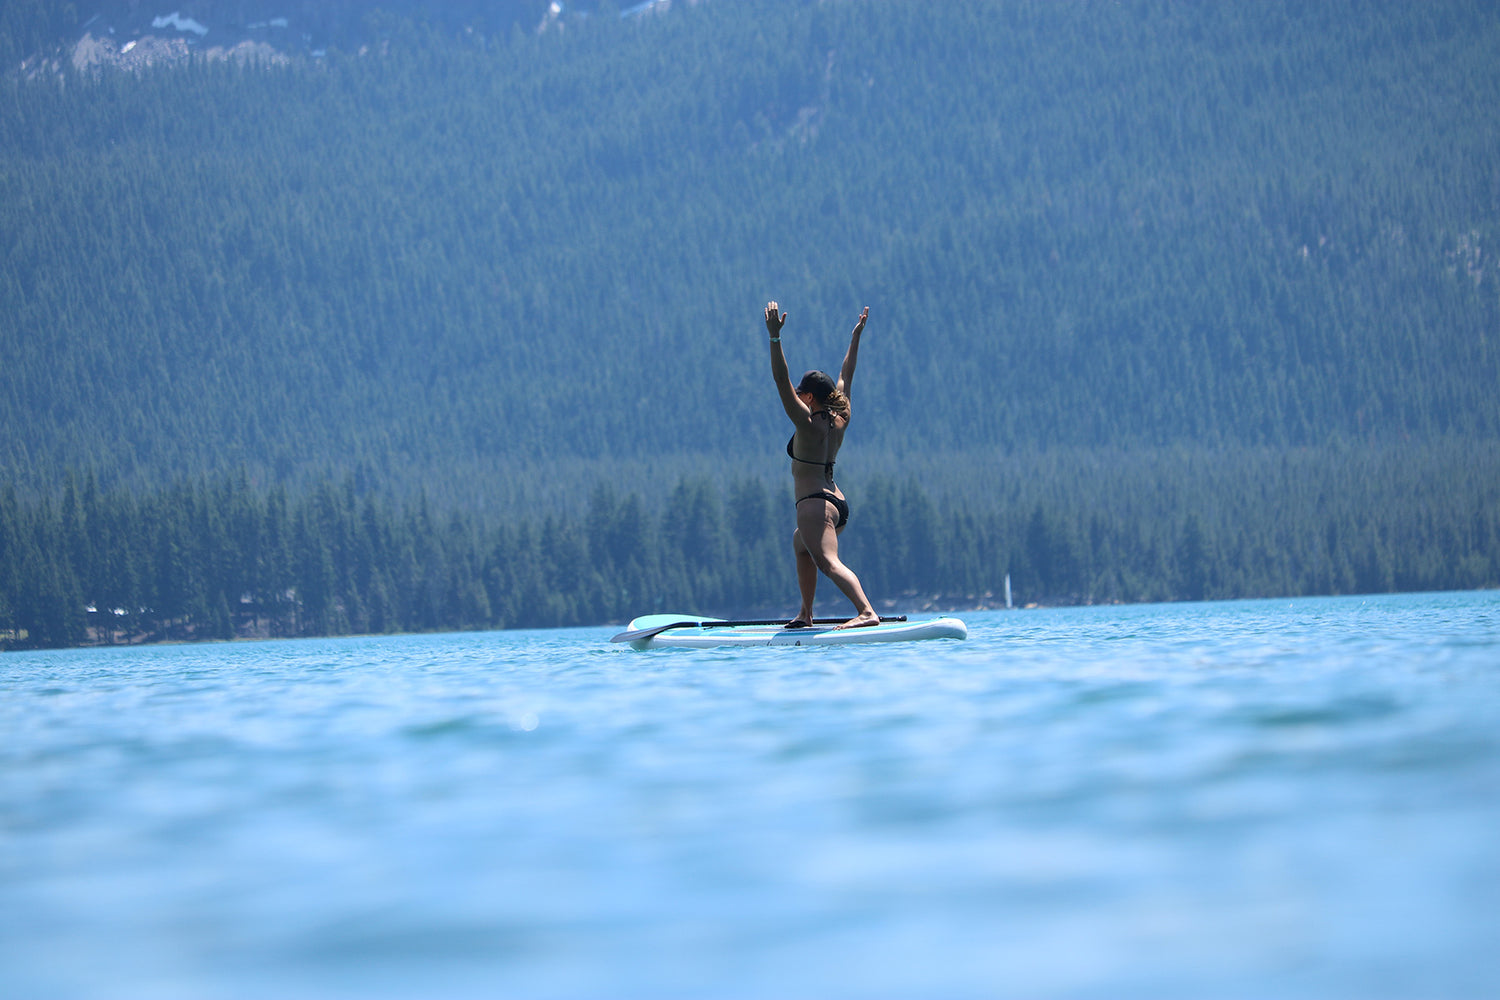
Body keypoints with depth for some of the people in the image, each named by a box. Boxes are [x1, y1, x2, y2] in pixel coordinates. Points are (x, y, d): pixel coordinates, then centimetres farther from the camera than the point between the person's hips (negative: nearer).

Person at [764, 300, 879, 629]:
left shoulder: (808, 423, -11)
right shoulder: (839, 420, 8)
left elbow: (781, 380, -19)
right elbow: (845, 376, 21)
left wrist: (774, 336, -22)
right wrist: (855, 337, 29)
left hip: (814, 503, -10)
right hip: (838, 503, 10)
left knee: (829, 562, -24)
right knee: (801, 544, 34)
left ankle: (866, 611, -45)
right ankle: (805, 614, 36)